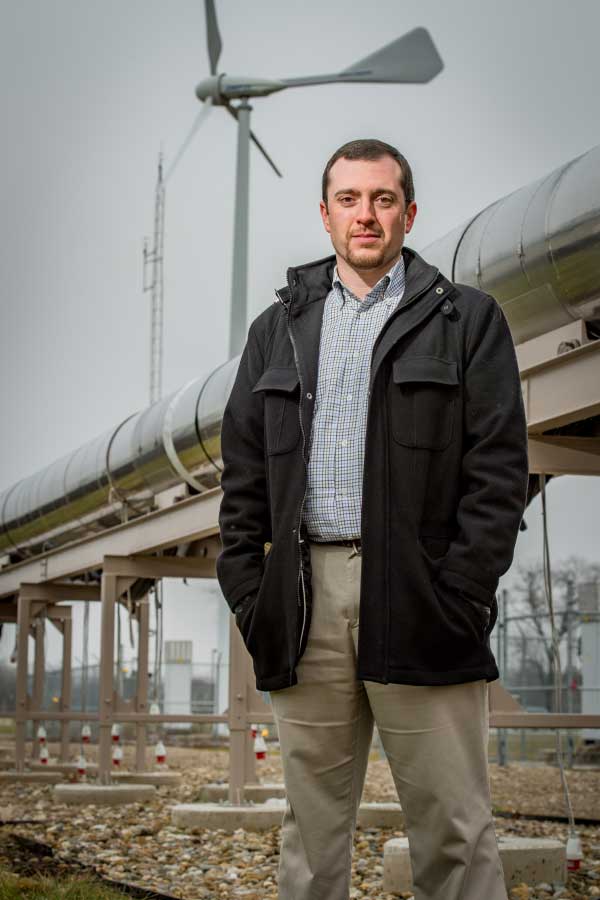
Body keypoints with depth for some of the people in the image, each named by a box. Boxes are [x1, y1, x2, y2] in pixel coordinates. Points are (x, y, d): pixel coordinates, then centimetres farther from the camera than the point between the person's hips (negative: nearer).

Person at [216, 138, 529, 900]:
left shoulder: (467, 320, 7)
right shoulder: (279, 328, 17)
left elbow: (499, 468, -1)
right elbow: (243, 471, 14)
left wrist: (461, 595, -10)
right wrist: (247, 589, 3)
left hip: (419, 602, -3)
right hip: (306, 599, 3)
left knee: (453, 829, 0)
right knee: (311, 823, 9)